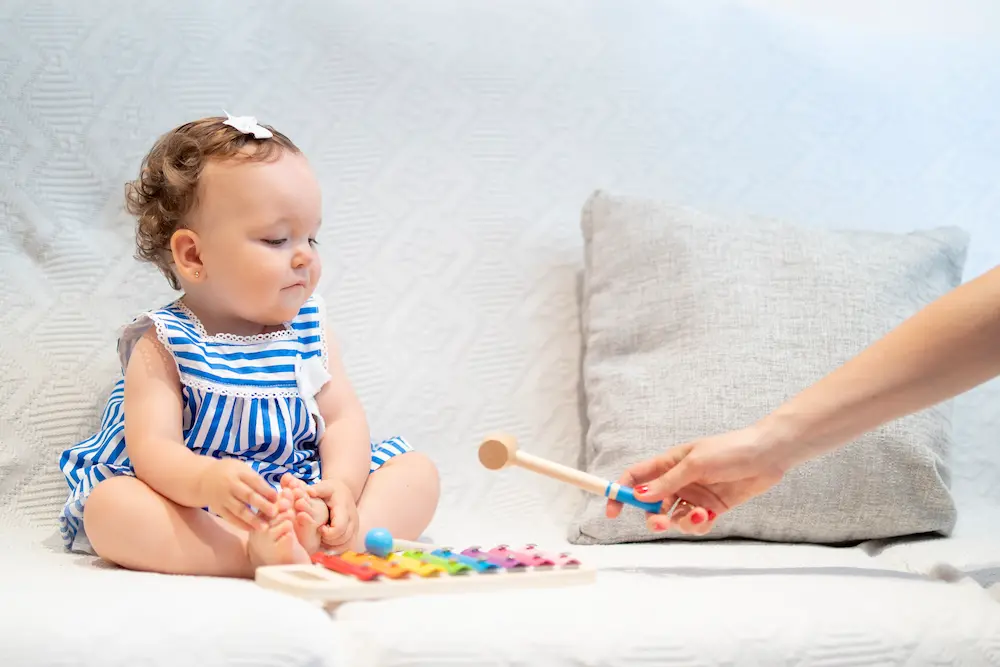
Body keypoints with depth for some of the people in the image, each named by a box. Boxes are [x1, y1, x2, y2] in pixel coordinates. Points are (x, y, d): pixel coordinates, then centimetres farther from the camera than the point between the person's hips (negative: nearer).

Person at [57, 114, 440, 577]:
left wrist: (341, 486, -23)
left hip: (305, 497, 4)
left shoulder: (308, 327, 7)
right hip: (201, 516, -4)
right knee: (109, 506, -30)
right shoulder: (163, 344, -7)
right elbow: (151, 447, -19)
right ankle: (254, 553, -45)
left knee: (417, 472, -11)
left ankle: (326, 544, -37)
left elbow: (343, 418, 0)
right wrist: (206, 481, -43)